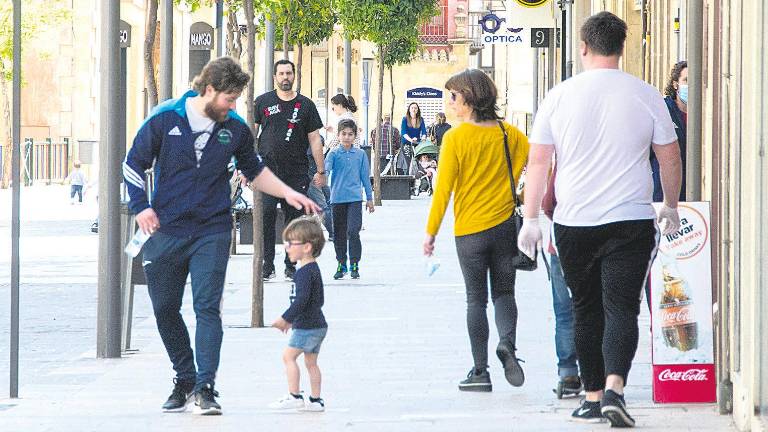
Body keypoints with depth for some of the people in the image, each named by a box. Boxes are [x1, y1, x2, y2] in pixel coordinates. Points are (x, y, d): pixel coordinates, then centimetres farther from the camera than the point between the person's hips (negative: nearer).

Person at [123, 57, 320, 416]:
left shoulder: (235, 128, 3)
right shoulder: (165, 119, -4)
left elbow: (254, 171, 19)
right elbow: (134, 164, 5)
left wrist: (288, 193, 8)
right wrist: (141, 207, -5)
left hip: (211, 231, 0)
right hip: (165, 231, 0)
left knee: (207, 307, -13)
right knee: (165, 309, 8)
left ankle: (205, 387, -15)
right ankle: (184, 380, 25)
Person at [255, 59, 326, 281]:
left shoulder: (305, 105, 7)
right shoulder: (263, 102, 6)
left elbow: (315, 140, 9)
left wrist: (321, 171, 5)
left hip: (297, 172, 1)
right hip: (268, 169, -1)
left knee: (294, 219, 2)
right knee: (266, 215, -12)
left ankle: (291, 266, 10)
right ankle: (268, 265, -8)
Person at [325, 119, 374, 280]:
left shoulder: (360, 154, 6)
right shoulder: (334, 154, 2)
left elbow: (365, 176, 11)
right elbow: (326, 167, -15)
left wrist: (369, 198, 13)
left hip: (355, 198, -1)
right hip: (337, 198, 1)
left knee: (353, 231, -12)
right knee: (339, 233, 8)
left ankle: (354, 265, -4)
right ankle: (341, 264, 20)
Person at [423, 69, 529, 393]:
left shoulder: (455, 138, -10)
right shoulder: (508, 133, 1)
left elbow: (443, 188, -9)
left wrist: (431, 231, -2)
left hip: (469, 231, -3)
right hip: (505, 226, 3)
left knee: (476, 299, 6)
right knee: (504, 293, 13)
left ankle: (480, 371, 5)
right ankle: (507, 343, -14)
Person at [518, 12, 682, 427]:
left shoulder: (559, 97, -1)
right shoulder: (646, 96, -1)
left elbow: (538, 162, 1)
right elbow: (670, 158, 6)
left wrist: (531, 219, 6)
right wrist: (670, 207, 22)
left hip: (573, 223, 1)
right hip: (630, 222, -1)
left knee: (586, 311, 14)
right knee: (621, 309, -2)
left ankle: (592, 397, 17)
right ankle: (614, 388, -22)